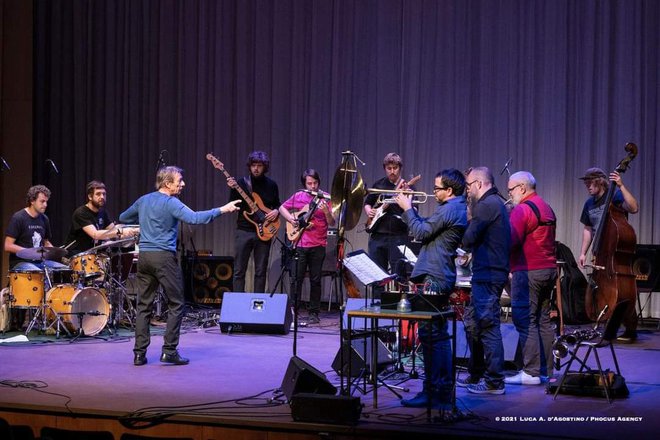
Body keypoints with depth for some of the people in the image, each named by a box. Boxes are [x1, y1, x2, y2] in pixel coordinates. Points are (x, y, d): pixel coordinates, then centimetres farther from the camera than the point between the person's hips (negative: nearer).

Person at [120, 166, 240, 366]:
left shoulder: (143, 200, 13)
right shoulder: (170, 203, -9)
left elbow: (123, 218, 28)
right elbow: (194, 218, -23)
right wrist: (222, 209, -21)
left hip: (144, 256, 7)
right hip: (164, 257, -7)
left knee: (144, 306, 8)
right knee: (176, 305, 2)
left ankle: (140, 353, 6)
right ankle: (169, 351, -2)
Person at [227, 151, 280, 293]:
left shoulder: (271, 185, 7)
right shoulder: (241, 183, 0)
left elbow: (277, 204, 18)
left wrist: (276, 211, -4)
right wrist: (233, 190, -20)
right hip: (244, 231, -1)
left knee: (261, 272, 5)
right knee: (239, 271, -1)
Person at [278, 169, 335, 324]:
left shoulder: (324, 198, 1)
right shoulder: (298, 196, 6)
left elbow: (332, 223, -4)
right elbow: (282, 208, 18)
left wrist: (326, 211, -24)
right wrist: (292, 220, 1)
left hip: (318, 245, -1)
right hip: (299, 244, 1)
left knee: (315, 280, 3)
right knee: (297, 278, 3)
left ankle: (314, 313, 11)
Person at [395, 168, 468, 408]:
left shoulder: (448, 210, -16)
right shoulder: (459, 209, 16)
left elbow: (421, 232, -14)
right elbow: (427, 228, 20)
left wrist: (406, 208, -2)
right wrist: (410, 207, 15)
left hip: (434, 279, -11)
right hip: (443, 276, 11)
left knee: (430, 333, -8)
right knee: (438, 334, 15)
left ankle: (435, 391, -6)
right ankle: (442, 388, 21)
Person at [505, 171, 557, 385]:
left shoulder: (522, 210, -13)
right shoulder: (546, 208, 18)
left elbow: (511, 241, -20)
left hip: (528, 271, -10)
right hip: (549, 269, 10)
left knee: (525, 321, -8)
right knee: (543, 320, 12)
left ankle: (531, 372, -10)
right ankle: (547, 370, 15)